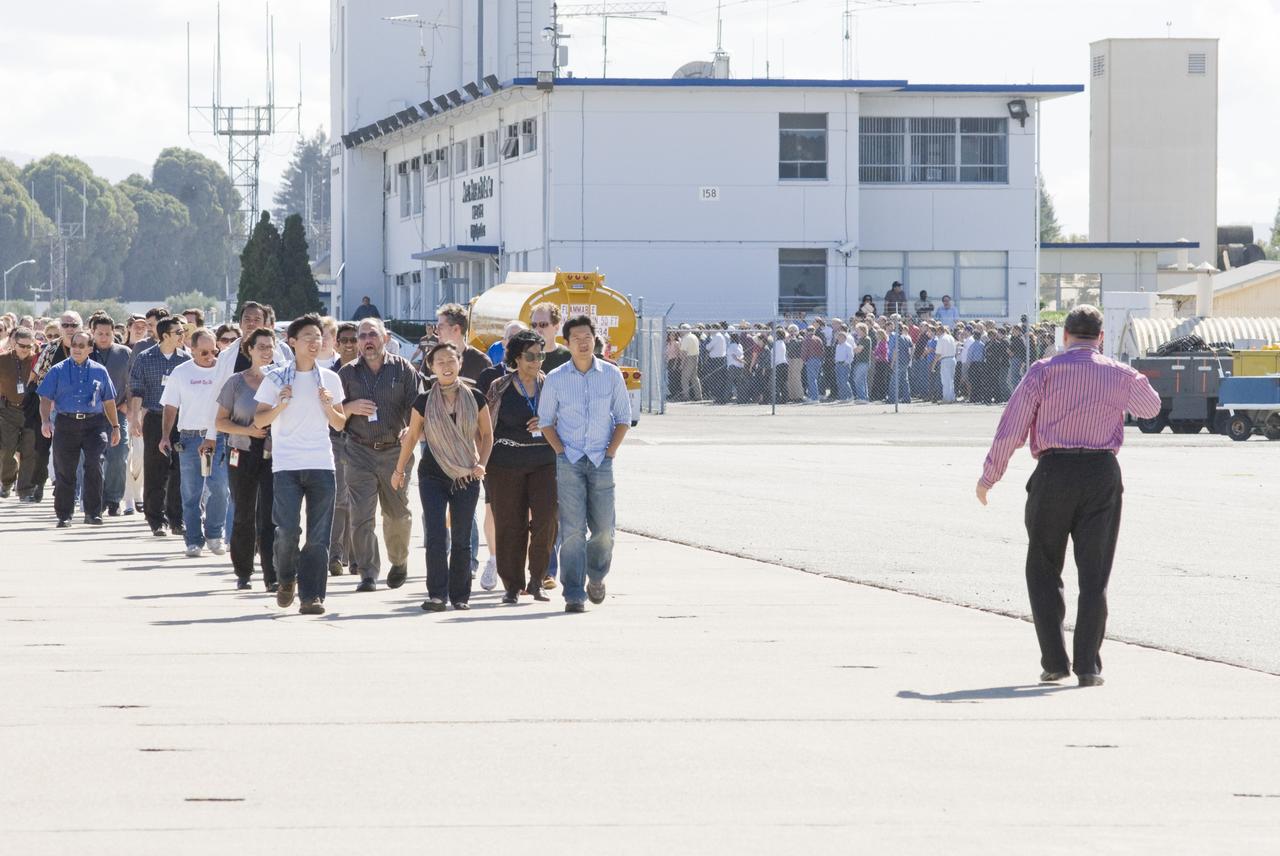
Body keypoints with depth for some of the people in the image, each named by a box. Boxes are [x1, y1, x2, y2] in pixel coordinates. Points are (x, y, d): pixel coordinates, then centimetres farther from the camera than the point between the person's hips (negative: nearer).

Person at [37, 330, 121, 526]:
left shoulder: (100, 371, 12)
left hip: (94, 424, 0)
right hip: (66, 424, 0)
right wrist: (45, 421, -12)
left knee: (94, 464, -17)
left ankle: (93, 512, -7)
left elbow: (109, 401, 18)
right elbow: (46, 399, 4)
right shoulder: (58, 371, 8)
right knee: (64, 469, 2)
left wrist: (115, 426, 18)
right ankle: (64, 515, 14)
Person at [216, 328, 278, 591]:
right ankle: (243, 572, 19)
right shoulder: (236, 382, 4)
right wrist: (247, 430, -11)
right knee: (244, 516, 7)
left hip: (274, 456, 0)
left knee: (270, 515, -10)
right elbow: (221, 421, 5)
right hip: (243, 456, 0)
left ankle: (272, 575, -13)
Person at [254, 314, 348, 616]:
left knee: (318, 536, -3)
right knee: (287, 529, -11)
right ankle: (286, 580, 15)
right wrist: (280, 406, -11)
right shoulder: (276, 378, 5)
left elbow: (340, 425, 16)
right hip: (286, 465, -2)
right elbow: (258, 420, 6)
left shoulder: (330, 379, 12)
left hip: (322, 466, 2)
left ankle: (311, 596, -1)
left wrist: (328, 406, -3)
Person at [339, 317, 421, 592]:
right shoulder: (348, 373, 9)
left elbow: (417, 406, -1)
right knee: (361, 515, -9)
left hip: (394, 451, 0)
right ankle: (368, 572, -7)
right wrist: (350, 408, -9)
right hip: (360, 452, 0)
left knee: (397, 513, 10)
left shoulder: (403, 369, 4)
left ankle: (399, 563, 34)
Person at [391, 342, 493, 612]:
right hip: (432, 476, 0)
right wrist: (400, 470, 15)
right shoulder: (424, 402, -1)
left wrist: (481, 463, -5)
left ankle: (460, 595, 12)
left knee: (461, 539, 3)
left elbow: (487, 435, 9)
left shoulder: (475, 399, 0)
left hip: (466, 478, 0)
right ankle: (437, 594, -8)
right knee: (435, 537, -10)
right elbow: (412, 436, 11)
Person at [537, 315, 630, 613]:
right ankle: (573, 594, -6)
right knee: (572, 530, -7)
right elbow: (546, 421, 9)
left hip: (601, 462, 1)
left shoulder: (611, 375, 4)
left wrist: (610, 452, -1)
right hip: (569, 462, -1)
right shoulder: (555, 379, 2)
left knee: (604, 530, 2)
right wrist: (562, 452, -2)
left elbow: (623, 418, 9)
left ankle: (596, 577, 30)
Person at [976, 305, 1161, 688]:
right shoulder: (1120, 375, 6)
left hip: (1054, 471, -1)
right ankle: (1087, 666, -1)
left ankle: (1054, 660, 4)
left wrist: (989, 476, 4)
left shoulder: (1044, 371, 0)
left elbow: (1012, 426, -5)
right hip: (1102, 474, 1)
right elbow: (1150, 406, 27)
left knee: (1044, 569, 12)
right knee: (1094, 574, 5)